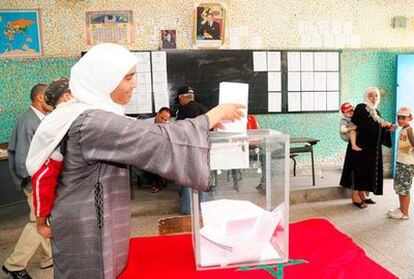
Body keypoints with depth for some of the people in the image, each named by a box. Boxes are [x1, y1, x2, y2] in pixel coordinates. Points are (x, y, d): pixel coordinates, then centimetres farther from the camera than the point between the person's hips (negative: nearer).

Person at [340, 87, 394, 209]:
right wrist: (380, 124, -20)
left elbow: (379, 131, 15)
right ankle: (355, 197, 6)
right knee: (358, 169, -3)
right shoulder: (360, 108, -9)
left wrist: (388, 129, -3)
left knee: (367, 170, 12)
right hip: (360, 146, -8)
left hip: (372, 148, 8)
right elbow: (364, 125, -23)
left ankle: (362, 195, 22)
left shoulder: (376, 112, 16)